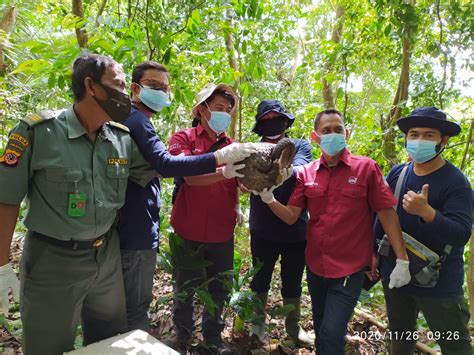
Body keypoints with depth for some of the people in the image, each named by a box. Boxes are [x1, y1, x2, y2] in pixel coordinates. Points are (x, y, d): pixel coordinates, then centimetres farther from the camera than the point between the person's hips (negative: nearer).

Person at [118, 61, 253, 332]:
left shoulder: (132, 120, 16)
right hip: (137, 232, -11)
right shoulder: (137, 120, -17)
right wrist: (219, 157, -35)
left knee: (131, 303, 24)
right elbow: (166, 164, -32)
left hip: (129, 228, 11)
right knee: (137, 308, 3)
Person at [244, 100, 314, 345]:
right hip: (263, 230, 0)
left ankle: (293, 326, 39)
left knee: (293, 281, 17)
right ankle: (257, 323, 39)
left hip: (296, 229, 1)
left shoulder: (301, 146, -1)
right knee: (260, 279, 16)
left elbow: (299, 169, -23)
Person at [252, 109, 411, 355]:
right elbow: (291, 216, -3)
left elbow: (386, 213, -8)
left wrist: (402, 260, -12)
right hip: (315, 265, 4)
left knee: (332, 334, -7)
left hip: (349, 267, -4)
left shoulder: (366, 168, -9)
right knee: (320, 329, 22)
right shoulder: (306, 173, 0)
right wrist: (269, 199, -21)